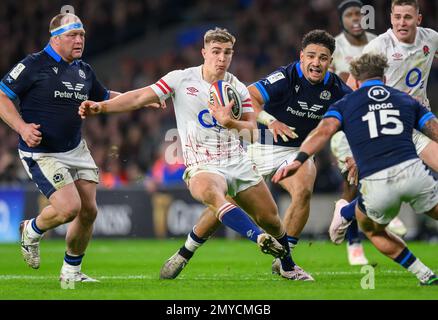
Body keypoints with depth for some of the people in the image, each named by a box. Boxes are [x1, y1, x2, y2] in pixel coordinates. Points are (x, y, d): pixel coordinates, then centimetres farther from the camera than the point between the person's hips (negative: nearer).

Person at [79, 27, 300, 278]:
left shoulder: (238, 88, 7)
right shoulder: (181, 79, -1)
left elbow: (252, 129, 2)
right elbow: (139, 98, -2)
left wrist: (228, 122, -19)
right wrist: (102, 106, -13)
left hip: (238, 162, 4)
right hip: (202, 165, -4)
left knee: (271, 220, 4)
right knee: (211, 194, -40)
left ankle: (287, 266, 33)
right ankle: (260, 238, -53)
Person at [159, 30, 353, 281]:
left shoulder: (334, 87, -10)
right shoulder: (286, 77, -24)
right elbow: (247, 98, -33)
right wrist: (270, 121, -50)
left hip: (297, 151, 3)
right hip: (261, 147, -3)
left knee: (304, 190, -28)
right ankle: (184, 255, 20)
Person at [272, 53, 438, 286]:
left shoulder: (345, 104, 17)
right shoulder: (406, 100, 22)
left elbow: (324, 131, -2)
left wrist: (299, 160, -13)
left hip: (376, 185, -1)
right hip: (412, 171, 1)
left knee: (371, 229, 30)